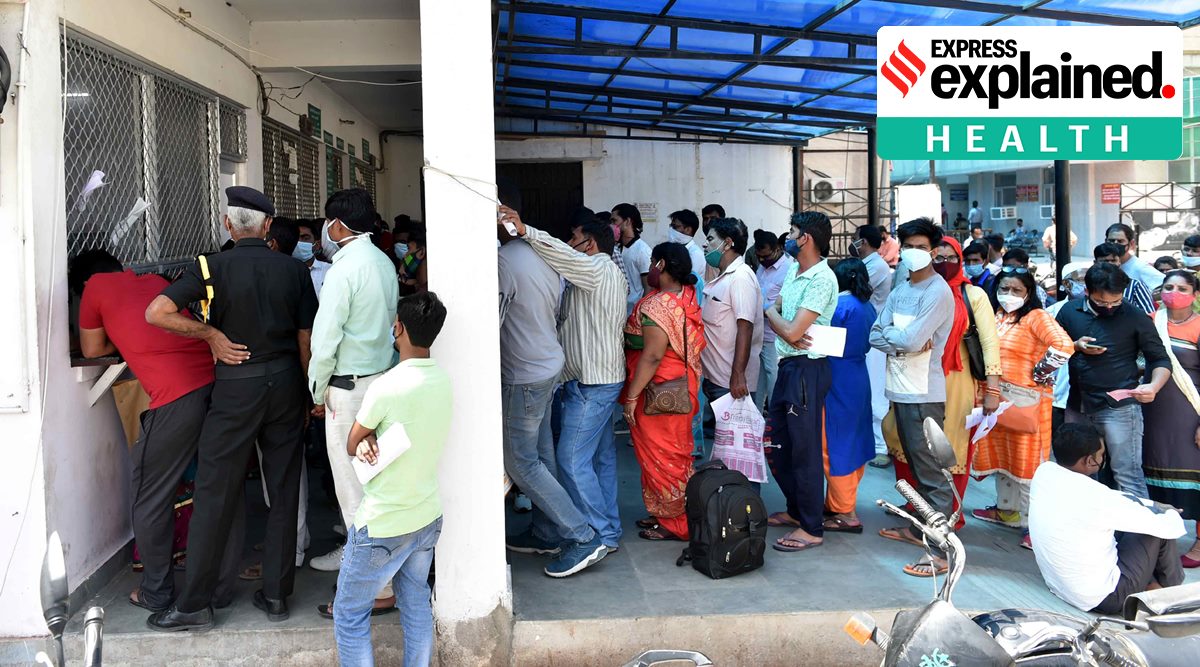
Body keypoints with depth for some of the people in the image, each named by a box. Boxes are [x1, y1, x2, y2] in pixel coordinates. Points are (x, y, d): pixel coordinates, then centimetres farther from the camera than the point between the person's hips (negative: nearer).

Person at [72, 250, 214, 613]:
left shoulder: (95, 286, 13)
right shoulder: (155, 281, 26)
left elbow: (92, 349, 23)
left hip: (176, 398, -6)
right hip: (216, 382, 6)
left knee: (150, 500, 11)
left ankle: (156, 593, 20)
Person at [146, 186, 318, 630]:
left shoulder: (213, 267, -7)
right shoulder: (294, 269, 1)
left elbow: (156, 312, -18)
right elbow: (306, 339, 3)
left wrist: (211, 333, -7)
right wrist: (308, 393, 13)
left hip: (236, 387, -3)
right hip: (286, 383, 3)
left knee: (215, 493, 4)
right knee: (284, 491, 10)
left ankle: (196, 604, 11)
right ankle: (276, 594, 16)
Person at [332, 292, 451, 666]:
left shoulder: (386, 387, -24)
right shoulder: (443, 381, -2)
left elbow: (350, 446, -9)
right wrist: (371, 439, -11)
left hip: (383, 525, -7)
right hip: (428, 516, 7)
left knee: (350, 615, 9)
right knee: (416, 603, 21)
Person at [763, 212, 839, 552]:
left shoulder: (822, 280, -18)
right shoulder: (794, 272, 12)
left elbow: (792, 332, -21)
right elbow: (773, 311, 12)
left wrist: (772, 313, -2)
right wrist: (785, 326, -10)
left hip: (806, 369, -10)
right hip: (787, 365, 10)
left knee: (804, 450, -2)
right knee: (777, 444, 18)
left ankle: (812, 528, 8)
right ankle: (796, 510, 34)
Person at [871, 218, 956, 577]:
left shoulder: (938, 293, -11)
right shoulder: (900, 291, 14)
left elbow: (911, 339, -20)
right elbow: (876, 336, 7)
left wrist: (889, 334, -1)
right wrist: (903, 343, -11)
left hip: (924, 393, -8)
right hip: (901, 389, 8)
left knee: (932, 471, -6)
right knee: (916, 464, 19)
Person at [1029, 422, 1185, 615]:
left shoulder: (1043, 472, -9)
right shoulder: (1096, 498, -28)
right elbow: (1169, 527, -14)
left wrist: (1152, 504, 13)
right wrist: (1172, 515, 8)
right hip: (1102, 599, -7)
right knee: (1159, 528, 3)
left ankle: (1149, 582, 26)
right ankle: (1171, 591, 27)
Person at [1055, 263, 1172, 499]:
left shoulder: (1135, 318, -6)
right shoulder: (1069, 311, 4)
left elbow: (1160, 360, -2)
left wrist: (1154, 386, -23)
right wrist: (1076, 347, -9)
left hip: (1119, 407, -4)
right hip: (1078, 405, 5)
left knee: (1127, 475, -6)